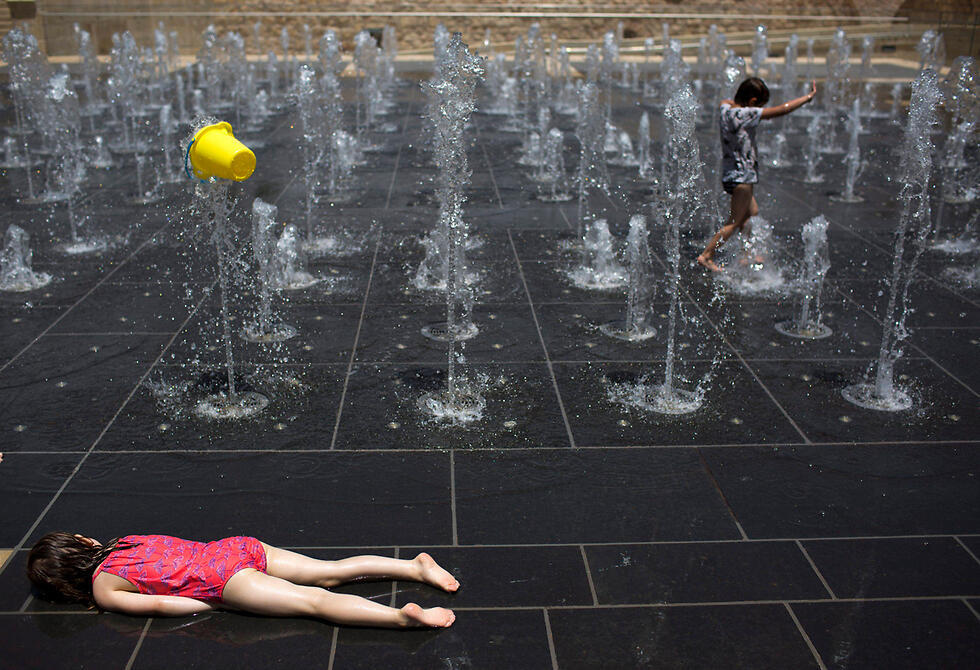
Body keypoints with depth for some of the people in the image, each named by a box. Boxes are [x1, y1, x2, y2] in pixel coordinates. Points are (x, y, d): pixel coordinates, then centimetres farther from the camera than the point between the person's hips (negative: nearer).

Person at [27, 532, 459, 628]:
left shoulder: (103, 590, 2)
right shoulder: (124, 541, 23)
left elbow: (155, 604, -9)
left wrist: (212, 604, -1)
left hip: (221, 580, -7)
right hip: (236, 547, 7)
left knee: (313, 601, -17)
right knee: (333, 573, 3)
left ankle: (401, 616, -32)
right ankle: (416, 567, -6)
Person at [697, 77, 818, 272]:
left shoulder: (725, 108, 1)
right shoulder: (746, 114, -21)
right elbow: (782, 109, -19)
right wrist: (809, 97, -8)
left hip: (730, 173, 10)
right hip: (741, 175, -10)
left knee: (751, 212, 22)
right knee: (735, 221, -2)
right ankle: (706, 255, -2)